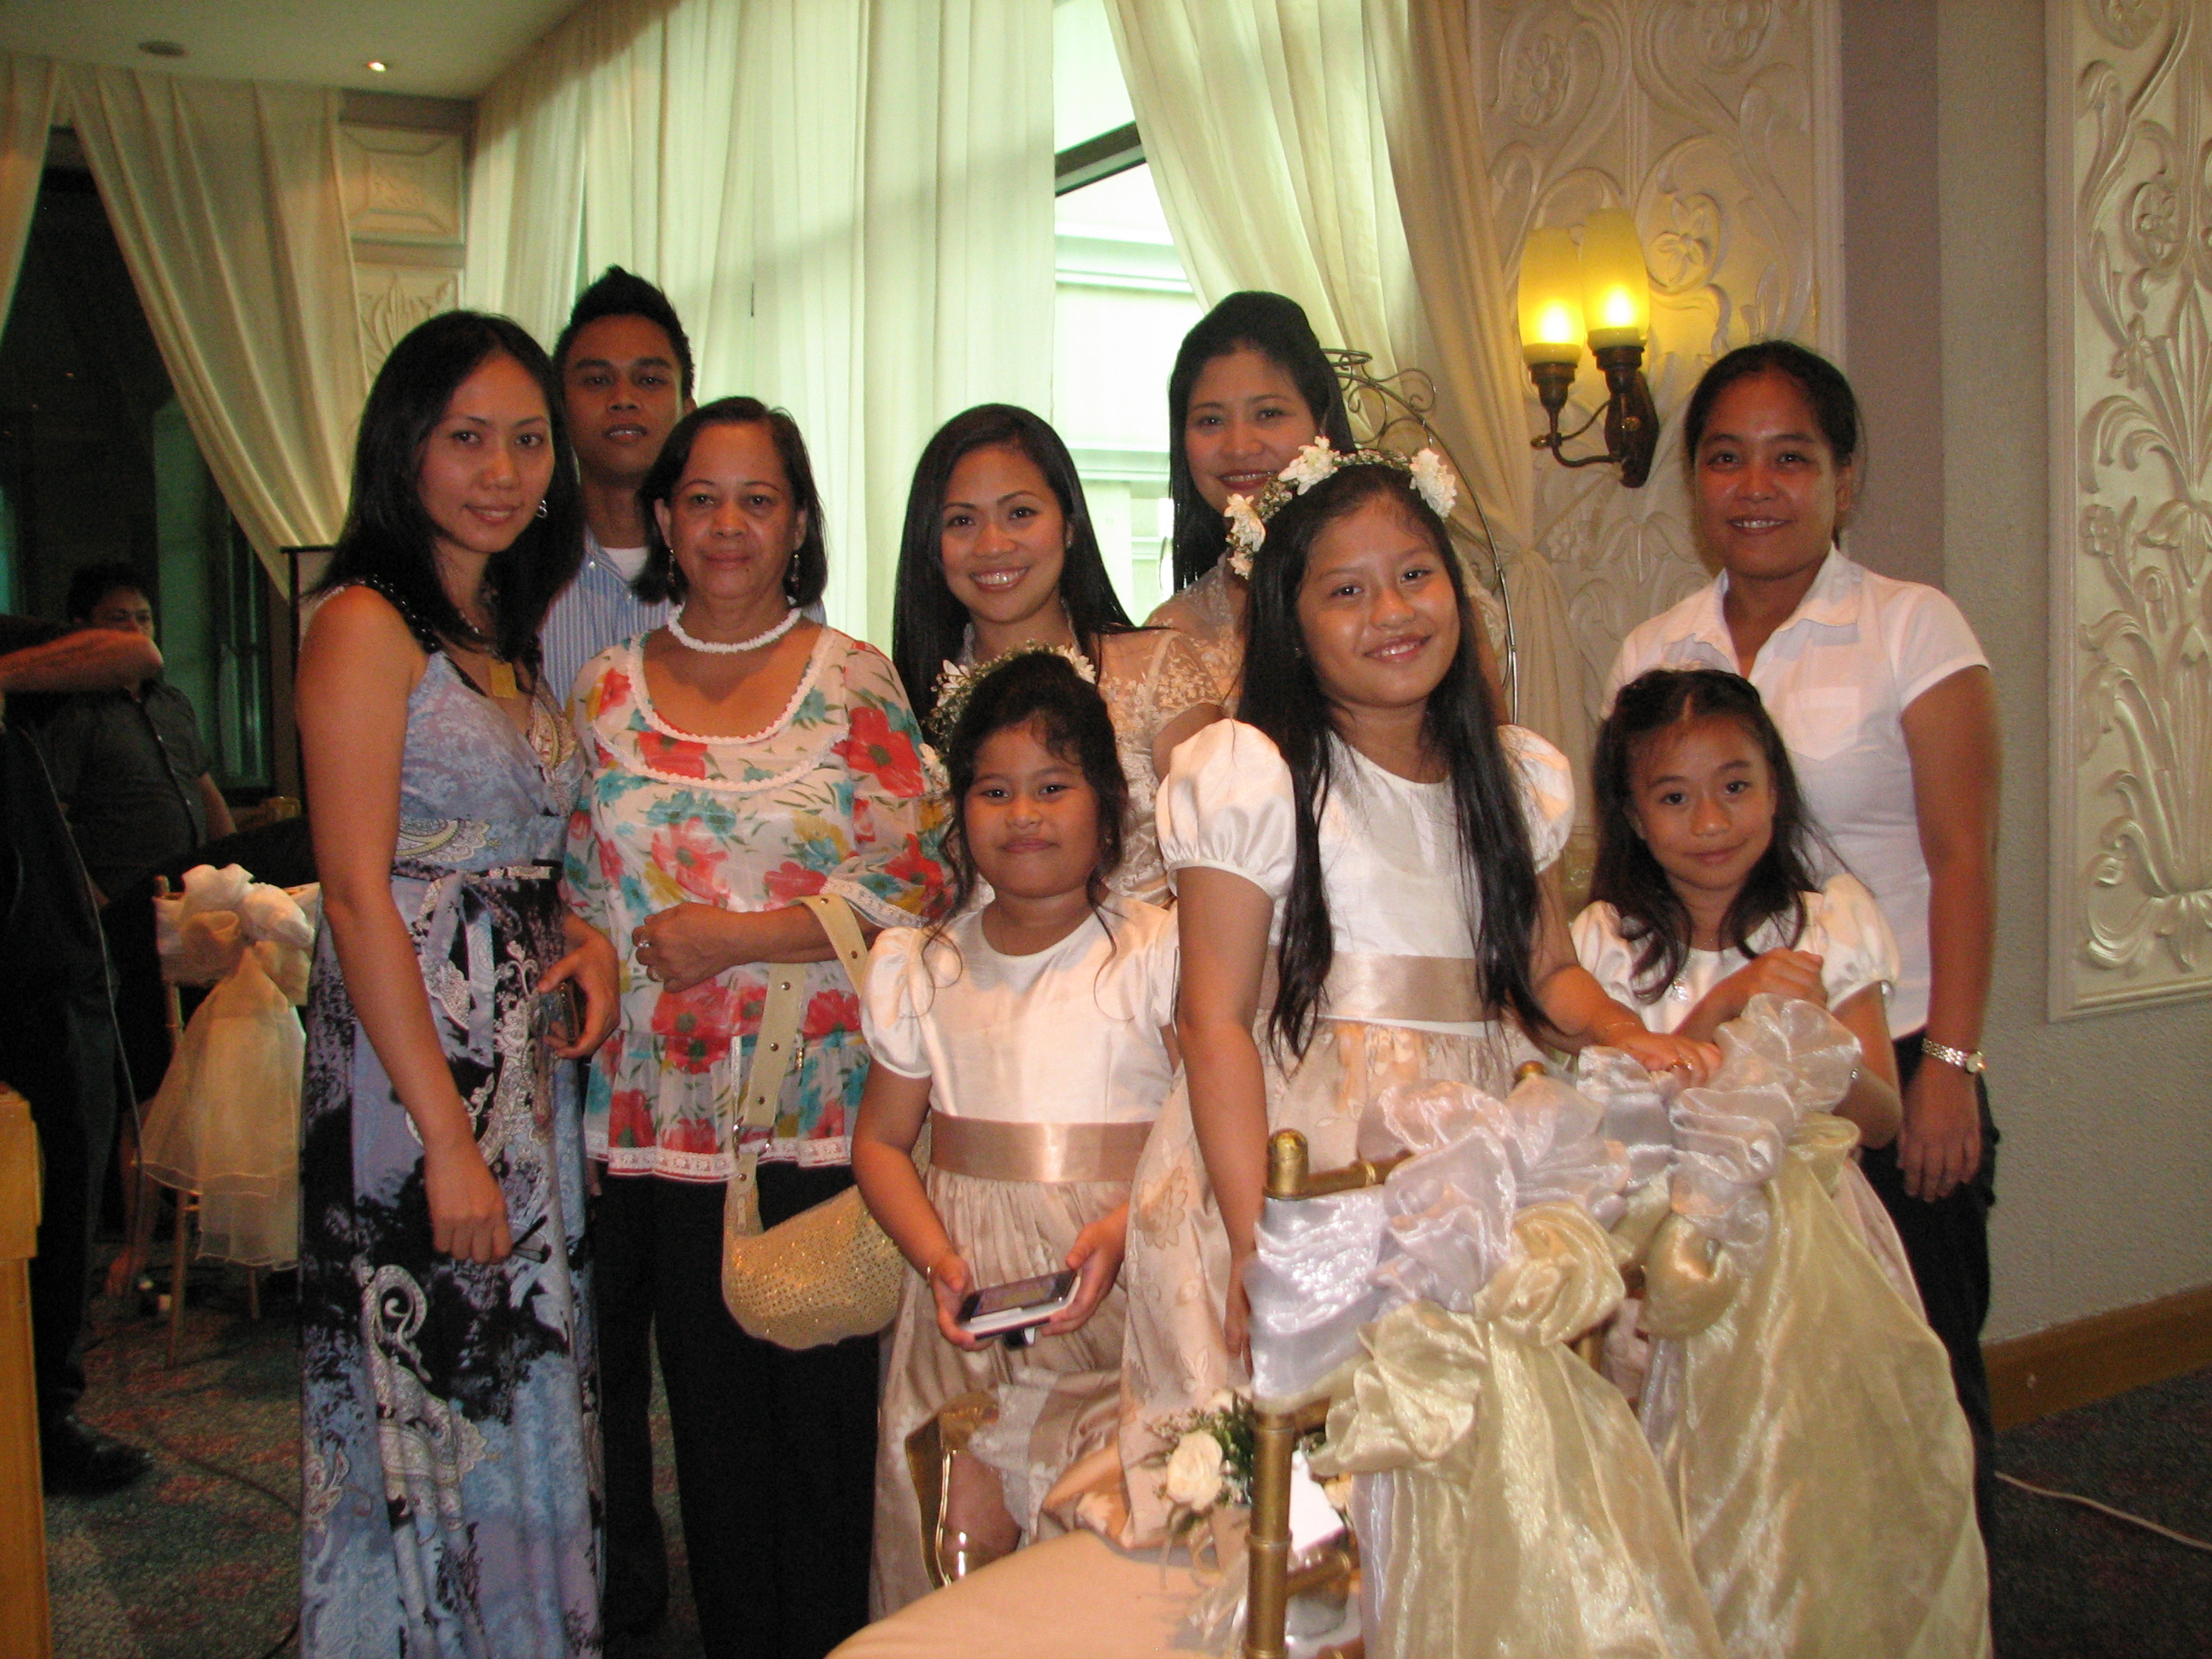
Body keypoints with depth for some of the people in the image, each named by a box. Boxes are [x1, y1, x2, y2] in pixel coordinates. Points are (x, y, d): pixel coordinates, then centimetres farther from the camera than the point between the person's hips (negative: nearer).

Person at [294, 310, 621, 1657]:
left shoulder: (511, 635, 14)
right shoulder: (366, 624, -9)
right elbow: (358, 892, -16)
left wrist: (585, 933, -1)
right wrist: (450, 1136, -19)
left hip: (528, 1065, 8)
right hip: (413, 1072, -8)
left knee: (523, 1396, 15)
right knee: (428, 1415, 2)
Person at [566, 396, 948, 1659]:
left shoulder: (856, 682, 0)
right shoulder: (609, 690, 8)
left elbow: (920, 878, -8)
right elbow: (579, 889, 14)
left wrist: (730, 938, -12)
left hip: (826, 1114, -2)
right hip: (668, 1117, 3)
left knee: (827, 1405, 5)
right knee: (712, 1417, 10)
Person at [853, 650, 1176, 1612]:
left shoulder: (1159, 952, 1)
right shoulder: (925, 970, 10)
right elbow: (881, 1141, 13)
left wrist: (1122, 1231, -19)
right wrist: (938, 1260, -4)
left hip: (1122, 1299, -2)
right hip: (968, 1302, 3)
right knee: (962, 1536, -6)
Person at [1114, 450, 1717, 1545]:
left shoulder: (1513, 777, 12)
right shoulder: (1253, 776, -6)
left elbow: (1545, 971, 19)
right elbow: (1217, 1022, -11)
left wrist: (1627, 1035, -3)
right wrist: (1257, 1242, -17)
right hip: (1298, 1154, -5)